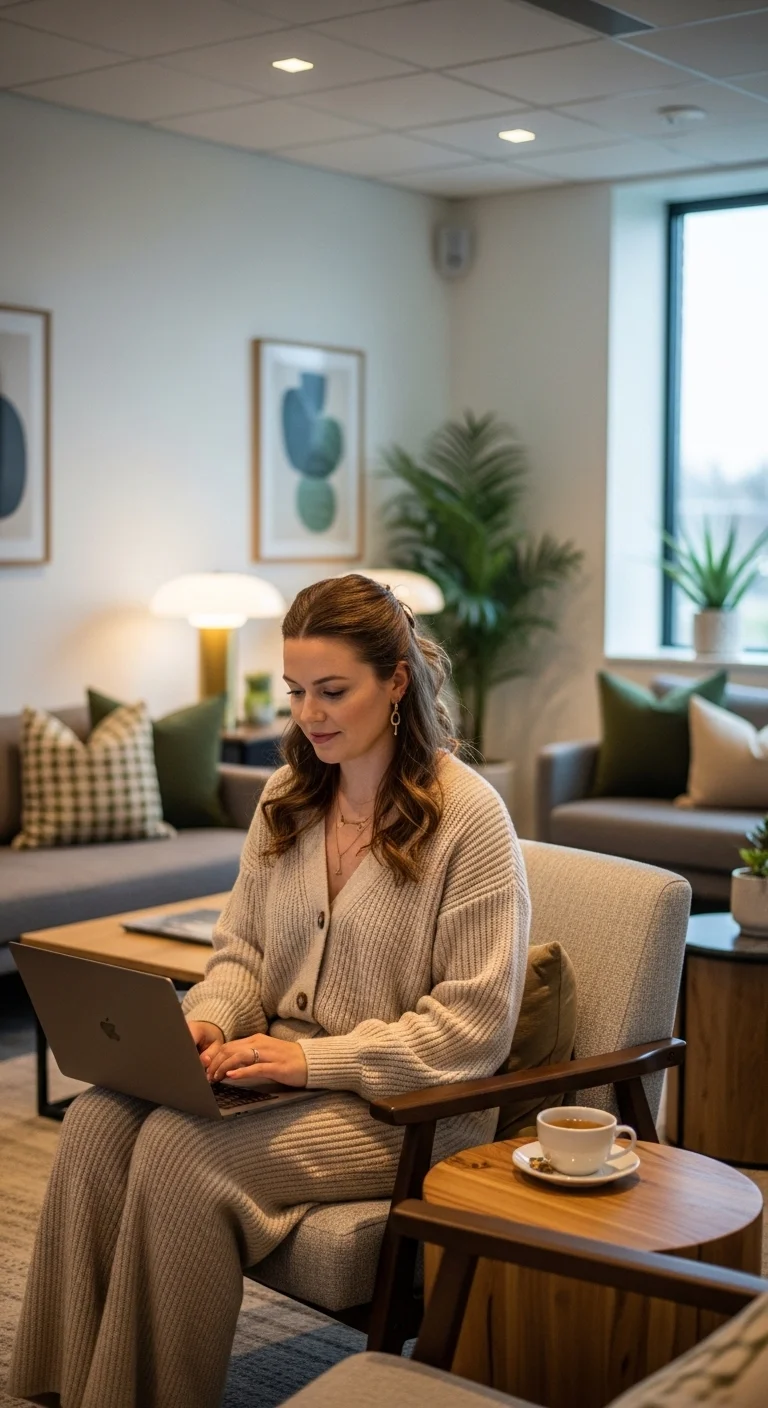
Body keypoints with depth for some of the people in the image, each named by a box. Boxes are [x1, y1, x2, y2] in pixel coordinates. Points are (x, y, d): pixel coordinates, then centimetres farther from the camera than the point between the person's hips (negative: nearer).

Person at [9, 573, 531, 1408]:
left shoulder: (468, 815, -12)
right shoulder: (287, 798, 9)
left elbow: (473, 1025, -15)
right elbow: (240, 951, 15)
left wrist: (315, 1060, -22)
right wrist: (210, 1019, -8)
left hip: (402, 1104, -6)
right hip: (280, 1070, 6)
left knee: (180, 1149, -28)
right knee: (96, 1119, -20)